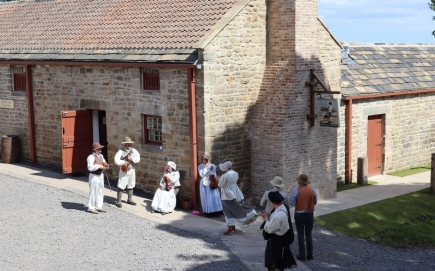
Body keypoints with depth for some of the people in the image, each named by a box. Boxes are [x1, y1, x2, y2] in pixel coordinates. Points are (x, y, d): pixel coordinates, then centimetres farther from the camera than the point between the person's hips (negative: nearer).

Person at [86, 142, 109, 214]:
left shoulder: (101, 156, 10)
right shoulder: (91, 157, -17)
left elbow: (104, 163, 18)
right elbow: (90, 168, -26)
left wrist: (106, 166, -5)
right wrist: (99, 166, -26)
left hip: (100, 175, 8)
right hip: (94, 176, -8)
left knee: (100, 192, 13)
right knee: (93, 192, -3)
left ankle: (98, 207, 23)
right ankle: (91, 208, 7)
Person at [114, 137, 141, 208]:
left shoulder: (133, 151, 2)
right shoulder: (121, 151, -11)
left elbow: (138, 159, -6)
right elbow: (116, 160, -21)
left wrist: (132, 159, -22)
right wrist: (123, 162, -32)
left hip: (131, 170, 5)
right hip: (124, 171, -5)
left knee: (130, 185, 16)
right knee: (121, 186, -5)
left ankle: (130, 199, 30)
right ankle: (118, 201, 0)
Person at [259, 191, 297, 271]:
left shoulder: (278, 215, -33)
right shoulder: (283, 208, -3)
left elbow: (269, 229, -25)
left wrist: (266, 218, -13)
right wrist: (269, 216, -3)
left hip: (276, 241, -10)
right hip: (282, 238, 10)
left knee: (275, 263, 5)